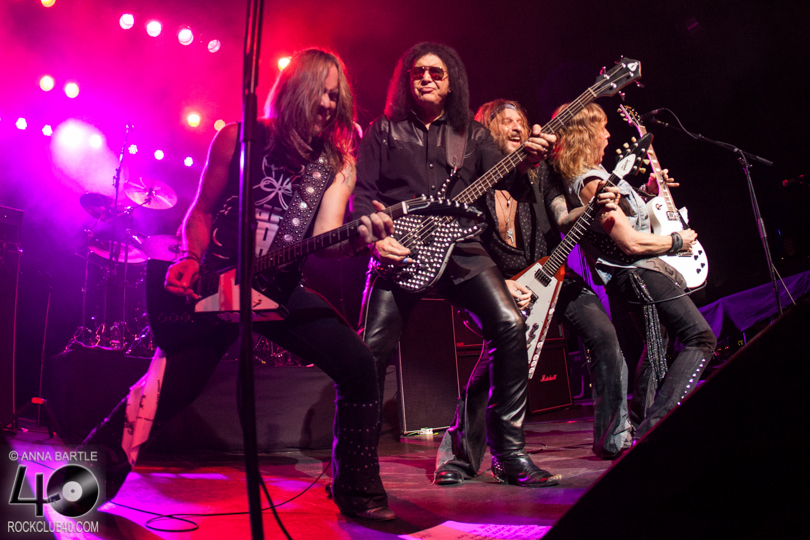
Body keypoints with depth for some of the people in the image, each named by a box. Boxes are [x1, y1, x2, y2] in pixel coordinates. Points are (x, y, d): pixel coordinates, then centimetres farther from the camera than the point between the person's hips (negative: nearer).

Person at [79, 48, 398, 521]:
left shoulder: (337, 162, 3)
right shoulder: (239, 138, 0)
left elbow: (324, 239, -8)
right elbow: (202, 210, 6)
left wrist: (358, 237, -29)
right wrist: (192, 259, -11)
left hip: (282, 288, 2)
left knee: (359, 364, -15)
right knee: (173, 386, -9)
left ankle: (357, 491, 3)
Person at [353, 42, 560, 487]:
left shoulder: (473, 133, 21)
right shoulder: (383, 131, 16)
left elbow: (503, 178, 8)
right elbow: (361, 193, 7)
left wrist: (526, 161, -15)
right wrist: (375, 239, -10)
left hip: (461, 247, 2)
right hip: (398, 251, -1)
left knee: (510, 325, -18)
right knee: (372, 349, -11)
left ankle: (509, 453, -4)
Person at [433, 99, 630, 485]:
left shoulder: (539, 172, 9)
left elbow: (563, 218, -3)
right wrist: (501, 286, -18)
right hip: (499, 283, -4)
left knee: (604, 335, -10)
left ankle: (614, 439, 8)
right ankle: (459, 455, -10)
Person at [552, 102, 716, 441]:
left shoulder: (584, 176, 12)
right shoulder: (591, 182, -21)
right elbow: (631, 243, -23)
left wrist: (649, 193, 18)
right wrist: (678, 240, -8)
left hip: (627, 273, 11)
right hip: (638, 272, -11)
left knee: (656, 343, 23)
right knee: (701, 337, -9)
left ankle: (638, 424, 31)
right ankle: (655, 425, -14)